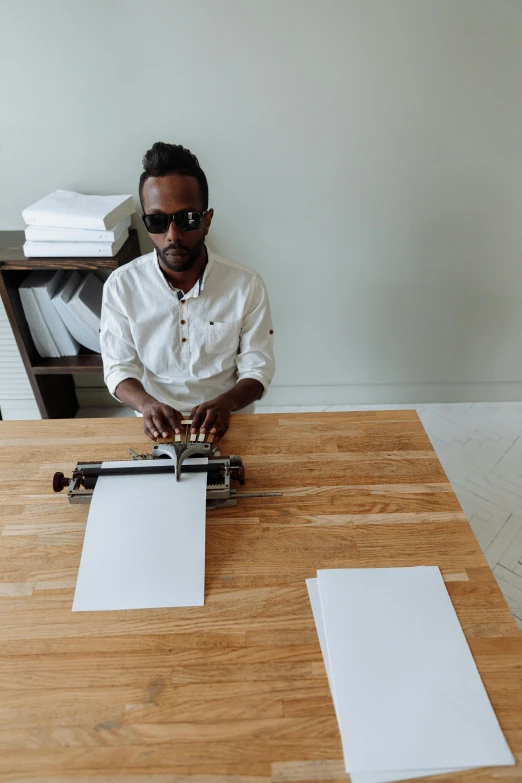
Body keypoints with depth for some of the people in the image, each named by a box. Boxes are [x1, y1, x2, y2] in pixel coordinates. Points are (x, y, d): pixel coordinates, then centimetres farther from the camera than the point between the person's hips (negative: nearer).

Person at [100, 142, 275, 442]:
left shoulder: (246, 285, -9)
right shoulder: (122, 285, -6)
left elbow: (257, 368, -5)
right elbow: (119, 367, -2)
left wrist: (225, 402, -25)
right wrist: (147, 404, -22)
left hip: (228, 423, -1)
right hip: (158, 425, 1)